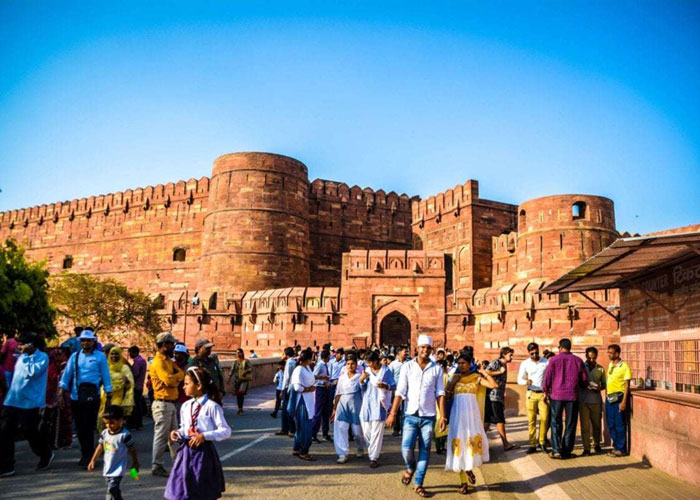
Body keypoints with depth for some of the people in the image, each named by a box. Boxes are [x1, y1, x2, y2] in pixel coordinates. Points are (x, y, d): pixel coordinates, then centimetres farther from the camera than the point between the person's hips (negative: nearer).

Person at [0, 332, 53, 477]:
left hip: (30, 402, -7)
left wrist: (25, 356, -16)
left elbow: (33, 372, -23)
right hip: (12, 401, 7)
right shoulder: (21, 357, 14)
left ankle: (46, 455, 26)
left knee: (30, 432, 1)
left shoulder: (42, 357, -8)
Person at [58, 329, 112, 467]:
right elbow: (66, 375, 7)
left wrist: (108, 397, 1)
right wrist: (60, 394, -1)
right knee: (79, 427, 10)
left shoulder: (100, 356, 1)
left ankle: (88, 456, 3)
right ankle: (85, 454, 26)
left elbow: (106, 377, 2)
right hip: (75, 396, 4)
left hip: (91, 396, -4)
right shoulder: (75, 356, 10)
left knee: (88, 427, -6)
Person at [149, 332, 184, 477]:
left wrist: (176, 377, -9)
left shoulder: (168, 360, 16)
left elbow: (175, 379, 13)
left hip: (171, 403, 10)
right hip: (163, 404, -10)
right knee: (161, 436, -2)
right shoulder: (158, 362, -14)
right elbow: (169, 380, -25)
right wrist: (181, 374, -8)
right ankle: (156, 466, 7)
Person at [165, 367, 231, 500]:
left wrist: (204, 436, -23)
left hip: (204, 452, -5)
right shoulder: (186, 406, 5)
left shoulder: (212, 406, -14)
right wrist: (178, 434, -6)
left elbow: (226, 431, -15)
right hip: (187, 450, 5)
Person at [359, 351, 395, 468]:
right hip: (367, 404, 4)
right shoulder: (367, 371, 8)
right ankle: (374, 449, 34)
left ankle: (373, 458, 3)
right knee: (366, 431, 6)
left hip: (379, 404, -4)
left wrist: (385, 386, -24)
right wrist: (361, 380, -11)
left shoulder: (386, 371, -3)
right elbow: (363, 388, 10)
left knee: (377, 432, -4)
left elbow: (394, 385, -4)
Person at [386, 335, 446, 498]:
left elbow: (440, 393, 1)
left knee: (425, 451, 5)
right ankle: (410, 467, 24)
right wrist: (392, 413, -8)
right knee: (406, 448, -8)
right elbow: (400, 392, -3)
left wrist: (443, 416, -5)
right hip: (411, 415, -1)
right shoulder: (407, 367, -1)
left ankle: (418, 484, 19)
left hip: (428, 417, 1)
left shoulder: (436, 369, 2)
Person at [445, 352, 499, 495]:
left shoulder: (476, 378, 3)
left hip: (472, 413, -1)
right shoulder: (454, 378, 7)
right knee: (459, 442, 0)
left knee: (472, 441, -9)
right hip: (457, 414, 1)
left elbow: (494, 385, -11)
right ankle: (463, 480, 9)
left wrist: (484, 372, -6)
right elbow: (446, 393, -3)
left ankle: (469, 469, 22)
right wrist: (454, 381, -8)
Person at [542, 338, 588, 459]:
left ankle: (556, 450, -1)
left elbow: (547, 377, -5)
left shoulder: (554, 360, -3)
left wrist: (546, 391, 8)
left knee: (555, 423, 6)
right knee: (570, 424, 10)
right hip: (572, 396, 2)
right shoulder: (578, 360, 4)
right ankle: (567, 451, 10)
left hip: (556, 395, -2)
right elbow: (584, 379, 6)